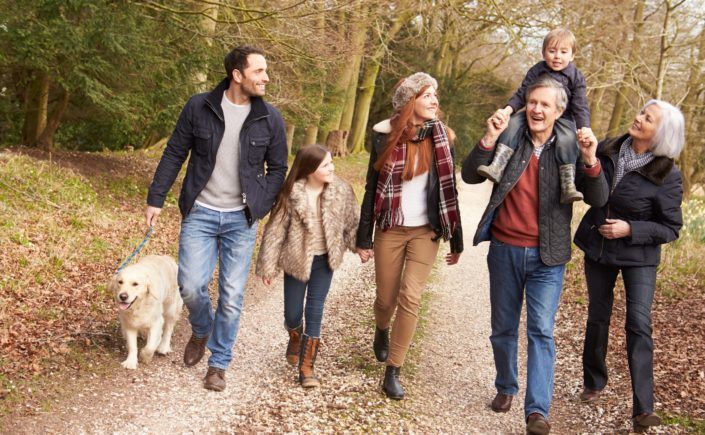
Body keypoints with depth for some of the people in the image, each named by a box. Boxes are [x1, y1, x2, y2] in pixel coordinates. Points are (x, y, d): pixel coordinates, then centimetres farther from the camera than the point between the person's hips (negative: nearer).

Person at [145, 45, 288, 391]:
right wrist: (155, 199, 0)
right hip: (200, 213, -1)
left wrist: (259, 209, -2)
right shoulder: (199, 107, -6)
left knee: (232, 296, 2)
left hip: (240, 219, 1)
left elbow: (277, 168, 7)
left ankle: (219, 363, 18)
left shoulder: (270, 118, -3)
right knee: (191, 285, -7)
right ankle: (201, 331, 27)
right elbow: (174, 155, 2)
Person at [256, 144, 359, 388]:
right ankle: (295, 338, 43)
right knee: (292, 313, 8)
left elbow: (351, 223, 4)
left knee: (315, 311, 0)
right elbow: (275, 230, -10)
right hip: (296, 260, -1)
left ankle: (306, 366, 8)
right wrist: (267, 266, -7)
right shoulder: (292, 195, -17)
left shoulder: (342, 191, -10)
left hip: (324, 259, 1)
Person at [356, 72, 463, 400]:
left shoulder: (443, 139, -2)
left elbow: (449, 192, 3)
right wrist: (363, 239, 0)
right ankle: (381, 331, 45)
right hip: (390, 230, 0)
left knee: (410, 298, -10)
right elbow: (372, 189, 0)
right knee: (386, 298, 8)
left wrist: (456, 241, 4)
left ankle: (393, 372, 1)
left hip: (426, 231, 0)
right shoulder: (386, 136, -5)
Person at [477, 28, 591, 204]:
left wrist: (584, 127, -23)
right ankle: (497, 166, -35)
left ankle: (568, 187, -37)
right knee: (513, 123, -23)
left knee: (567, 139, -33)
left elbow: (580, 106, -6)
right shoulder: (537, 71, 1)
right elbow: (521, 94, 0)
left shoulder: (576, 77, -2)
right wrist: (508, 109, -17)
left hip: (562, 117, -2)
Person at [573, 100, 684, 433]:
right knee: (597, 318, 16)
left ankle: (643, 408, -6)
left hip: (639, 257, -4)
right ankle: (594, 382, 36)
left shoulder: (667, 175, -16)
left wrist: (630, 229, -23)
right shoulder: (609, 150, -6)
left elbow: (670, 228, -11)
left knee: (639, 325, -11)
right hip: (597, 249, 4)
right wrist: (591, 162, -31)